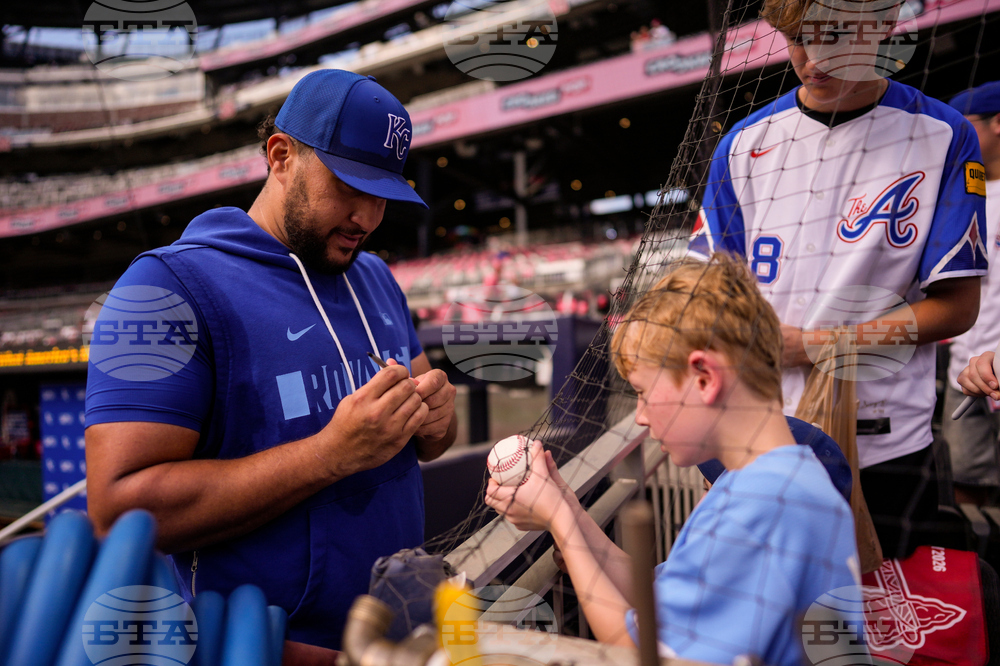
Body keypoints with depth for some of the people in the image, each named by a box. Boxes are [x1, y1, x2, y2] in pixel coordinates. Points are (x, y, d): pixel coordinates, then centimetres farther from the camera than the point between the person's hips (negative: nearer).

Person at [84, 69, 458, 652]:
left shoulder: (376, 277, 6)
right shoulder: (170, 286, -16)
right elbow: (119, 507, -23)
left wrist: (435, 418, -11)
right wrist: (331, 452, -28)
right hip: (267, 646, -6)